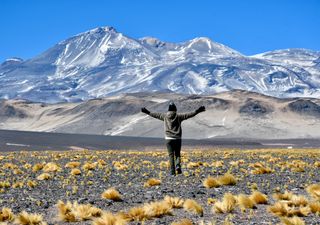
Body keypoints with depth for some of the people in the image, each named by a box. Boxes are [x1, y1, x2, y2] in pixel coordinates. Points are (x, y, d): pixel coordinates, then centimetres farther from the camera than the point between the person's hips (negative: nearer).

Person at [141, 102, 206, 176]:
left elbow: (156, 115, 16)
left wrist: (147, 112, 30)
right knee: (177, 154, 11)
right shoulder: (178, 116, -1)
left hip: (169, 139, 0)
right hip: (177, 139, 0)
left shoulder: (165, 116, 4)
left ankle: (172, 171, -4)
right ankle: (178, 165, -15)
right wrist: (197, 111, 2)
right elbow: (189, 115, -2)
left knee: (171, 155, 2)